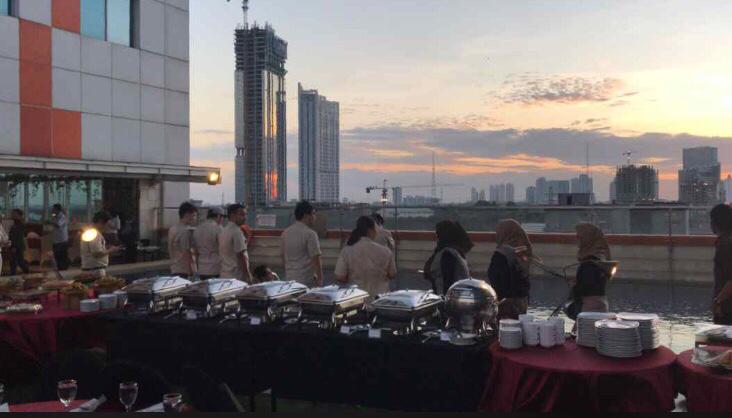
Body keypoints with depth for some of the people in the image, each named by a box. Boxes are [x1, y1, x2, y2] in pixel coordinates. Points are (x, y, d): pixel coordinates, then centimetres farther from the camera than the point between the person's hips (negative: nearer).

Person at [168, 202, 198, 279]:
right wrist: (191, 272, -13)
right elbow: (186, 253, -18)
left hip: (174, 269, 9)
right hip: (184, 270, -9)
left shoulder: (172, 229, 10)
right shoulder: (185, 231, -17)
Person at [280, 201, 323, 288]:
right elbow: (316, 260, -14)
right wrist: (320, 280, -7)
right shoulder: (310, 234, -13)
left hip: (290, 280, 7)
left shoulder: (285, 233, 9)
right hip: (307, 280, -7)